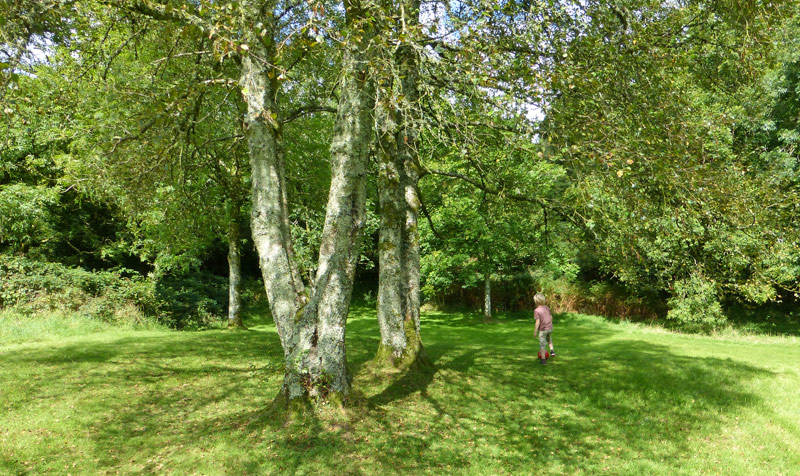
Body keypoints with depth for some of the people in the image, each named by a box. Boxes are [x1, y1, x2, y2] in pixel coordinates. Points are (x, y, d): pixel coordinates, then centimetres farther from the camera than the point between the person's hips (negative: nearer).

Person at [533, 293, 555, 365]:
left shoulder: (536, 310, -18)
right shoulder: (547, 308, 2)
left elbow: (538, 322, -20)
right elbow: (551, 317, 11)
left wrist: (535, 331, -12)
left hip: (542, 330, -6)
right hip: (550, 328, 6)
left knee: (542, 345, 5)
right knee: (549, 339, 35)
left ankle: (543, 360, 10)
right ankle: (552, 350, 23)